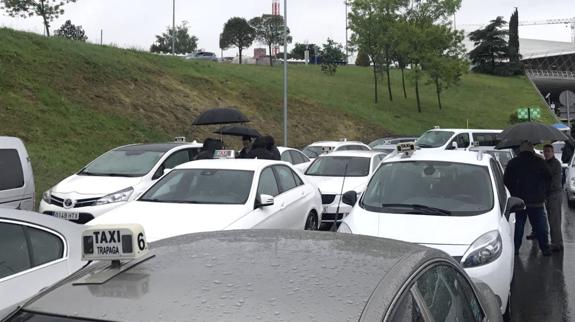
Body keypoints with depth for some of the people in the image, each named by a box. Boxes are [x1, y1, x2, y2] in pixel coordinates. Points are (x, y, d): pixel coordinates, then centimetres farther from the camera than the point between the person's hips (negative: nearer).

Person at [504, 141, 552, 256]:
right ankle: (545, 248, 10)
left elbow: (506, 181, 3)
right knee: (541, 226, 8)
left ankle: (515, 248, 8)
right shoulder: (539, 162, -1)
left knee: (518, 226, 7)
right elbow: (548, 179, 7)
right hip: (537, 201, -1)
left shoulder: (512, 163, 0)